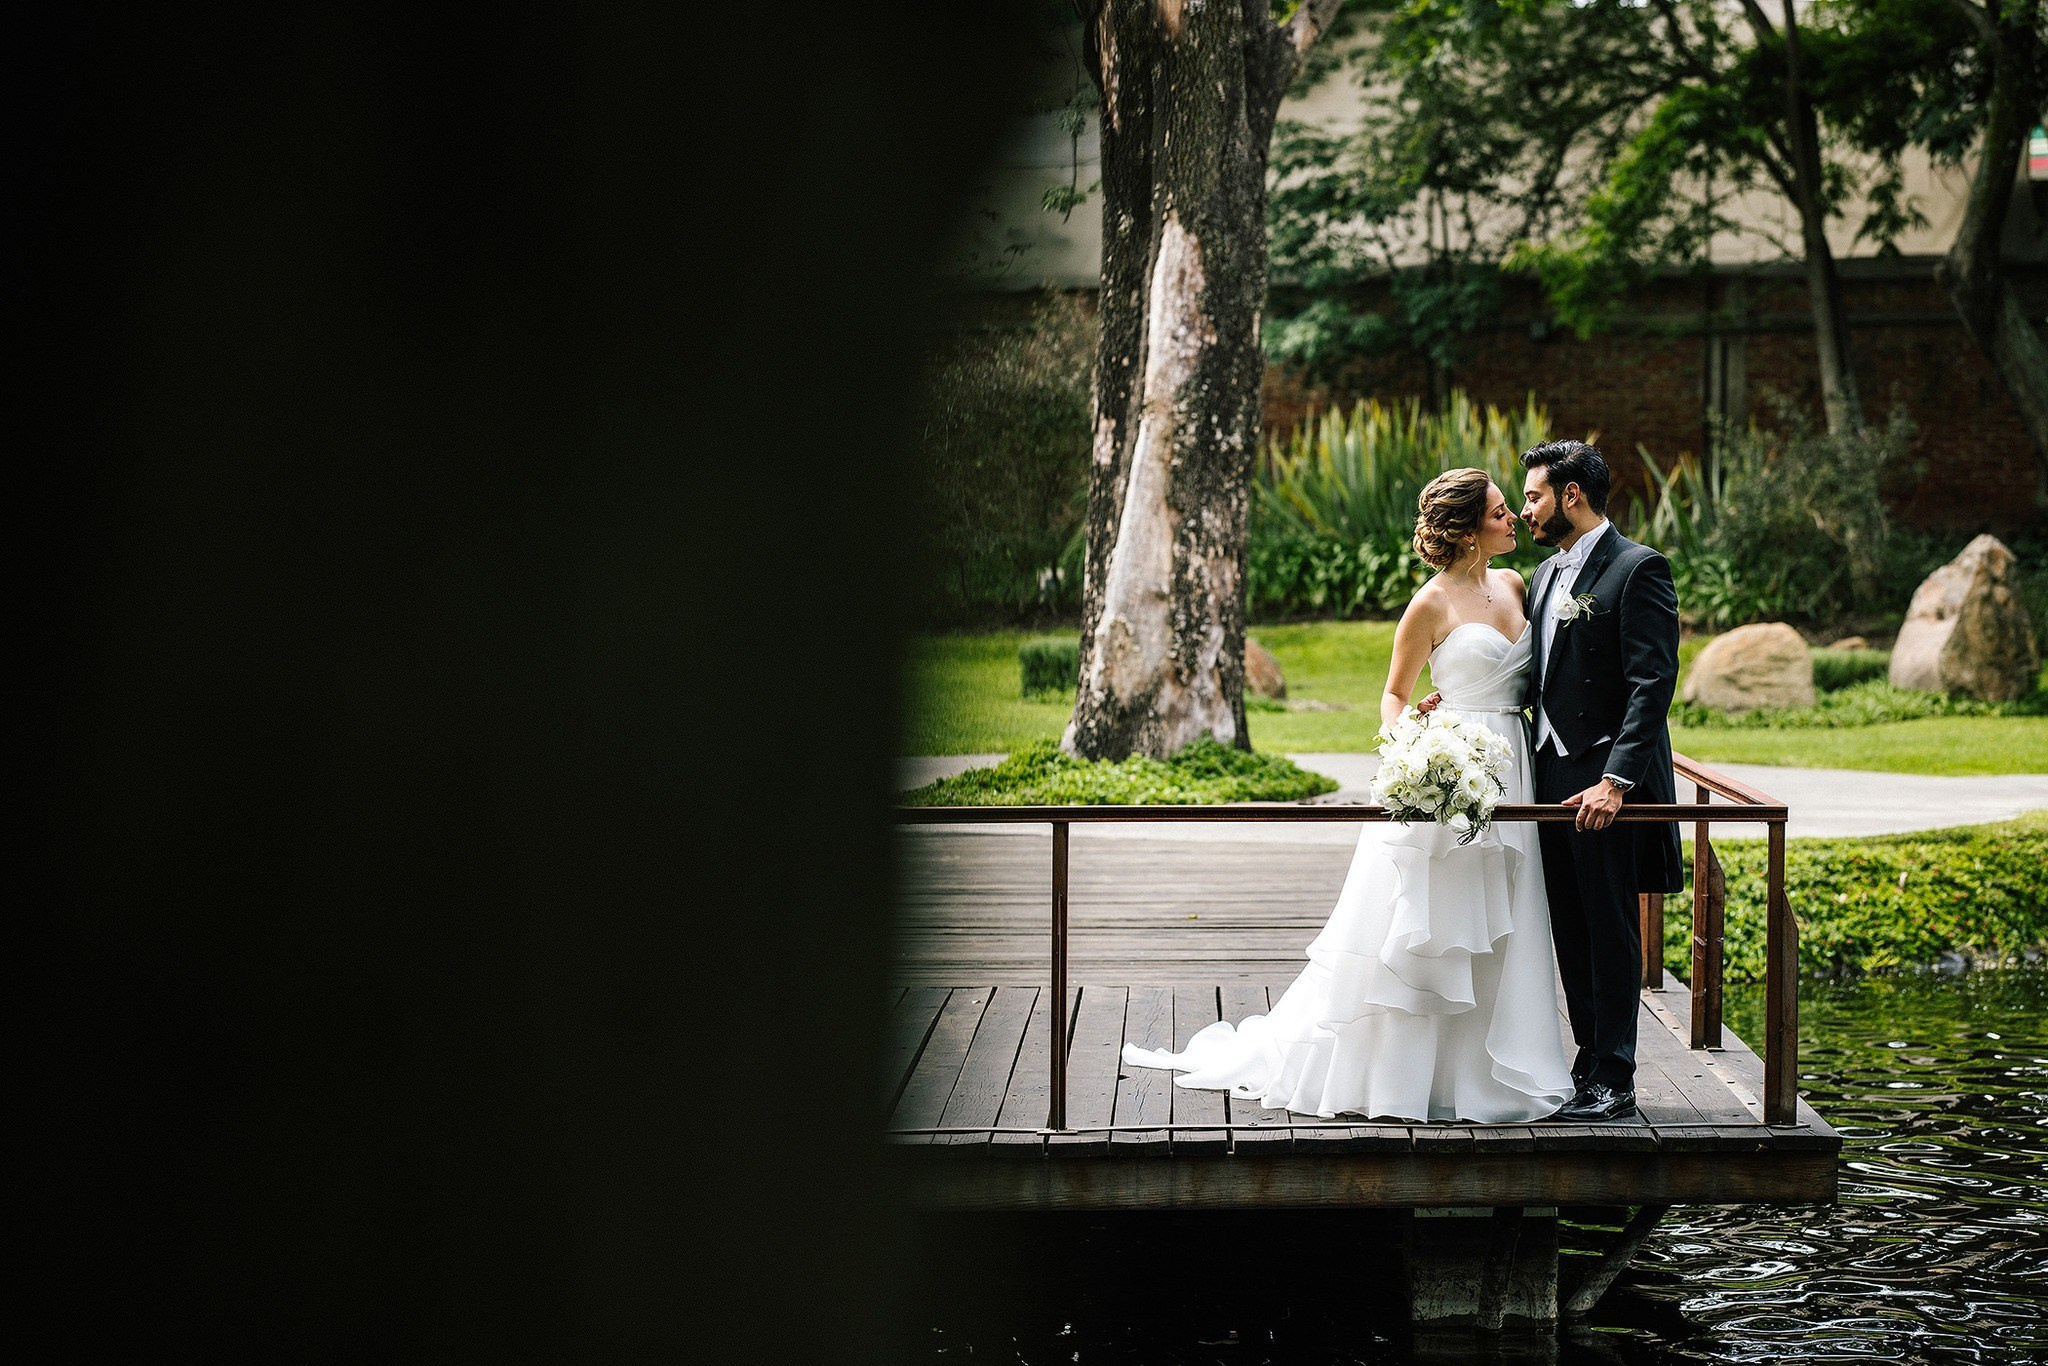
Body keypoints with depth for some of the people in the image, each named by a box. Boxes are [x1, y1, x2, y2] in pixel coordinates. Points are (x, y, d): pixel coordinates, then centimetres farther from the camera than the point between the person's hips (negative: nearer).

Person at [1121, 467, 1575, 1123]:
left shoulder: (1513, 586, 10)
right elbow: (1394, 694, 0)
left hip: (1509, 774, 6)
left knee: (1491, 937, 8)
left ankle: (1475, 1073, 16)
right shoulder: (1431, 605, -8)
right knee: (1416, 931, -2)